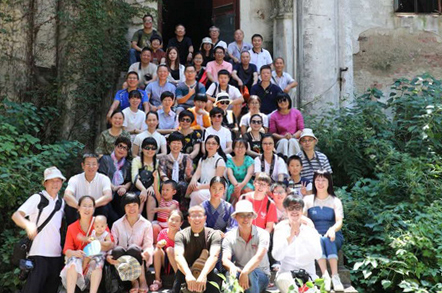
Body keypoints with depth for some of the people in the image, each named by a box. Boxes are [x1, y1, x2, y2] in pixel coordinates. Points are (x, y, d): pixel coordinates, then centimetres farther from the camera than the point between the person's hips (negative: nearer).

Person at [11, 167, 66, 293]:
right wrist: (28, 225, -33)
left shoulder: (61, 202, 16)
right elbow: (16, 215, -13)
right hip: (38, 254, -6)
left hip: (57, 255, 6)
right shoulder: (37, 198, -2)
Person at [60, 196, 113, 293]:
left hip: (95, 259, -1)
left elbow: (111, 244, -4)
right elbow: (67, 250, 1)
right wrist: (75, 253, -23)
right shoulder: (71, 227, 10)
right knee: (74, 262, -32)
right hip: (78, 259, 1)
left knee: (97, 263, -34)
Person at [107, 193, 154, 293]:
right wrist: (108, 256, -23)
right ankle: (133, 281, -20)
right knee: (118, 250, -33)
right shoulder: (117, 224, 11)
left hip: (138, 260, -1)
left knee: (133, 248, -34)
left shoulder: (146, 224, 7)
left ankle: (142, 280, -18)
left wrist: (146, 253, -30)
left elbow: (149, 245, -5)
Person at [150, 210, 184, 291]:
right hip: (164, 263, 3)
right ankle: (157, 281, -17)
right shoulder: (163, 233, -3)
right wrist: (159, 245, -22)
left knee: (170, 249, -29)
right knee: (157, 250, -24)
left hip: (176, 263, -3)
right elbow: (158, 245, 1)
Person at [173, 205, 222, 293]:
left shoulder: (213, 234, -7)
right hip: (186, 272, 0)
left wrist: (203, 275, -43)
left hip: (207, 272, 0)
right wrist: (188, 275, -44)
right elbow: (178, 256, -24)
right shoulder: (181, 235, -6)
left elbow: (214, 256, -24)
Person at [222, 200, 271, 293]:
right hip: (239, 272, 1)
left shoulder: (262, 234, -6)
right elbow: (225, 259, -11)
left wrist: (244, 272, -40)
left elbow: (259, 257, -22)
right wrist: (232, 266, -38)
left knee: (251, 273, -36)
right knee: (233, 273, -34)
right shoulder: (229, 236, 2)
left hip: (261, 276, -1)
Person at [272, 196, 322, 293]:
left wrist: (301, 234, -18)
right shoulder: (280, 228, 3)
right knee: (284, 279, -34)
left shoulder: (309, 227, 4)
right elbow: (277, 256, -11)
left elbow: (318, 255, -11)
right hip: (286, 272, 0)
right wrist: (290, 236, -22)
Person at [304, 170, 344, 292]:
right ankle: (325, 276, -48)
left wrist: (333, 229, -32)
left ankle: (335, 276, -45)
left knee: (327, 239, -35)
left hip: (333, 237, 0)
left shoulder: (335, 201, 8)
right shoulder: (308, 200, 12)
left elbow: (339, 222, -7)